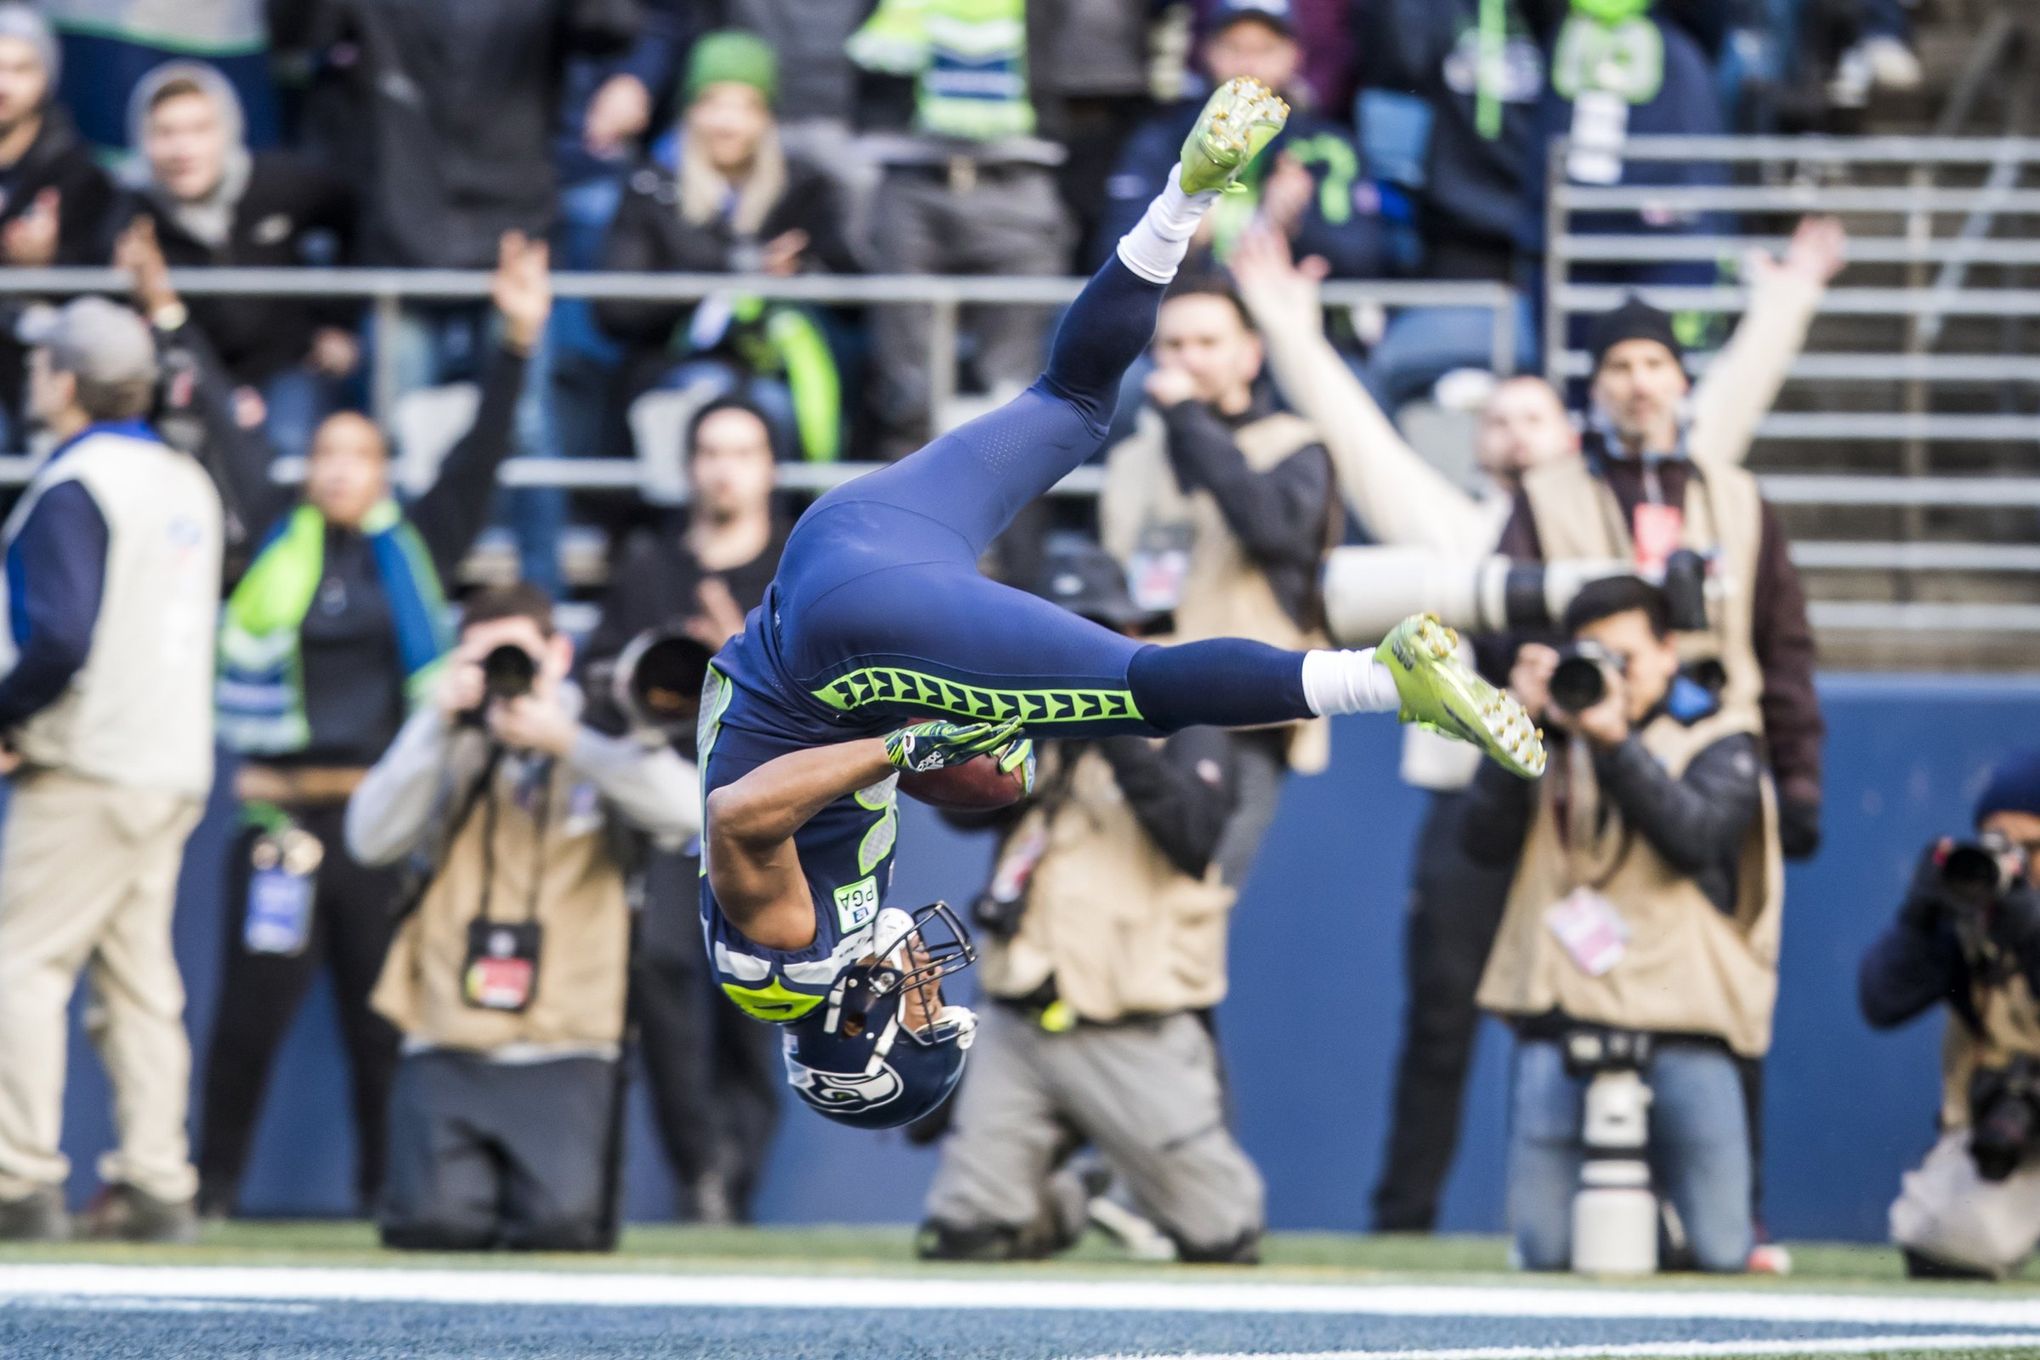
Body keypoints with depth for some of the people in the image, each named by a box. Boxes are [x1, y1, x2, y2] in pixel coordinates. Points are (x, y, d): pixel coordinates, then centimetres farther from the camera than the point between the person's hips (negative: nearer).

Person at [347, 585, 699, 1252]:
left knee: (563, 1225, -20)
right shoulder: (450, 754, 14)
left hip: (562, 1053, -1)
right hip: (448, 1051, 1)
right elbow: (371, 840, -2)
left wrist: (566, 741, -14)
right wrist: (438, 719, -8)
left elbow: (688, 809, -12)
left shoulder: (600, 753, 8)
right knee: (439, 1224, -18)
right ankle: (470, 1169, 16)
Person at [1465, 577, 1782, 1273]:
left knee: (1720, 1250, -7)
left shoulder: (1716, 740, 5)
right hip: (1562, 1015, 1)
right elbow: (1485, 839, -2)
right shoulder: (1553, 734, 12)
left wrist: (1613, 740, -23)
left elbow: (1696, 837, -15)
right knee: (1543, 1252, -7)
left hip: (1682, 1023, -1)